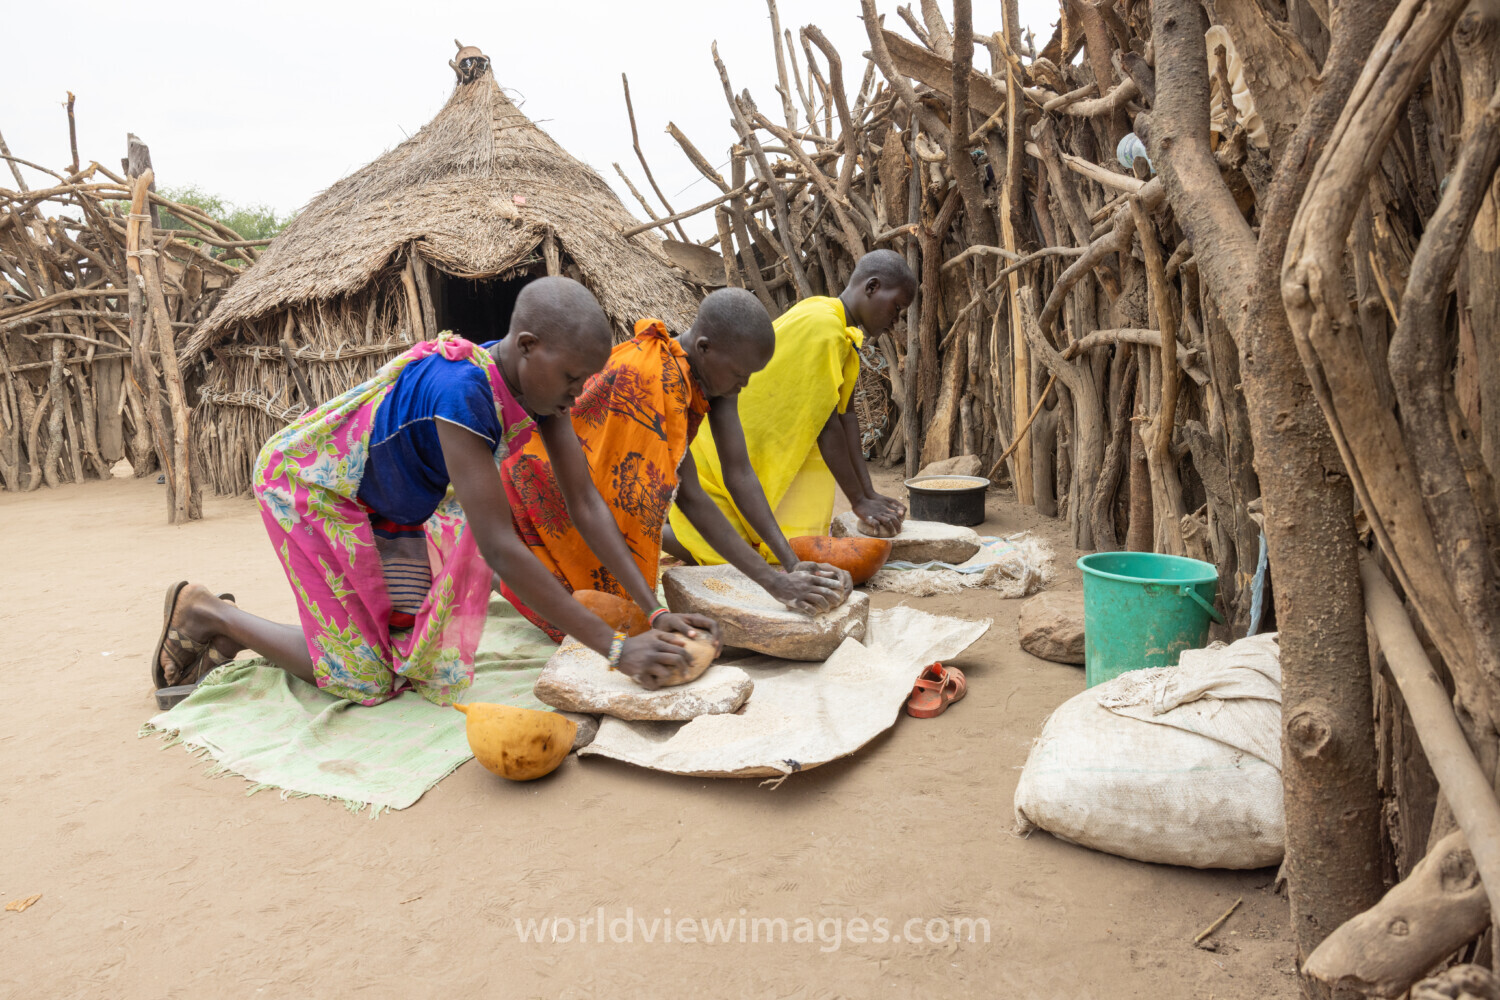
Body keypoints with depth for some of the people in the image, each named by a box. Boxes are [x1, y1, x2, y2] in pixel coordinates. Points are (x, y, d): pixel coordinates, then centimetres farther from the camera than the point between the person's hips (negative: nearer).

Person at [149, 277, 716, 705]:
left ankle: (236, 631, 20)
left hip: (389, 507, 8)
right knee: (364, 677, -3)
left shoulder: (540, 381, -14)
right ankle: (204, 612, 16)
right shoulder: (461, 391, -40)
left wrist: (654, 607, -20)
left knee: (418, 648, 4)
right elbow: (498, 547, -42)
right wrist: (615, 648, -41)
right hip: (308, 484, -8)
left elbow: (585, 503, -12)